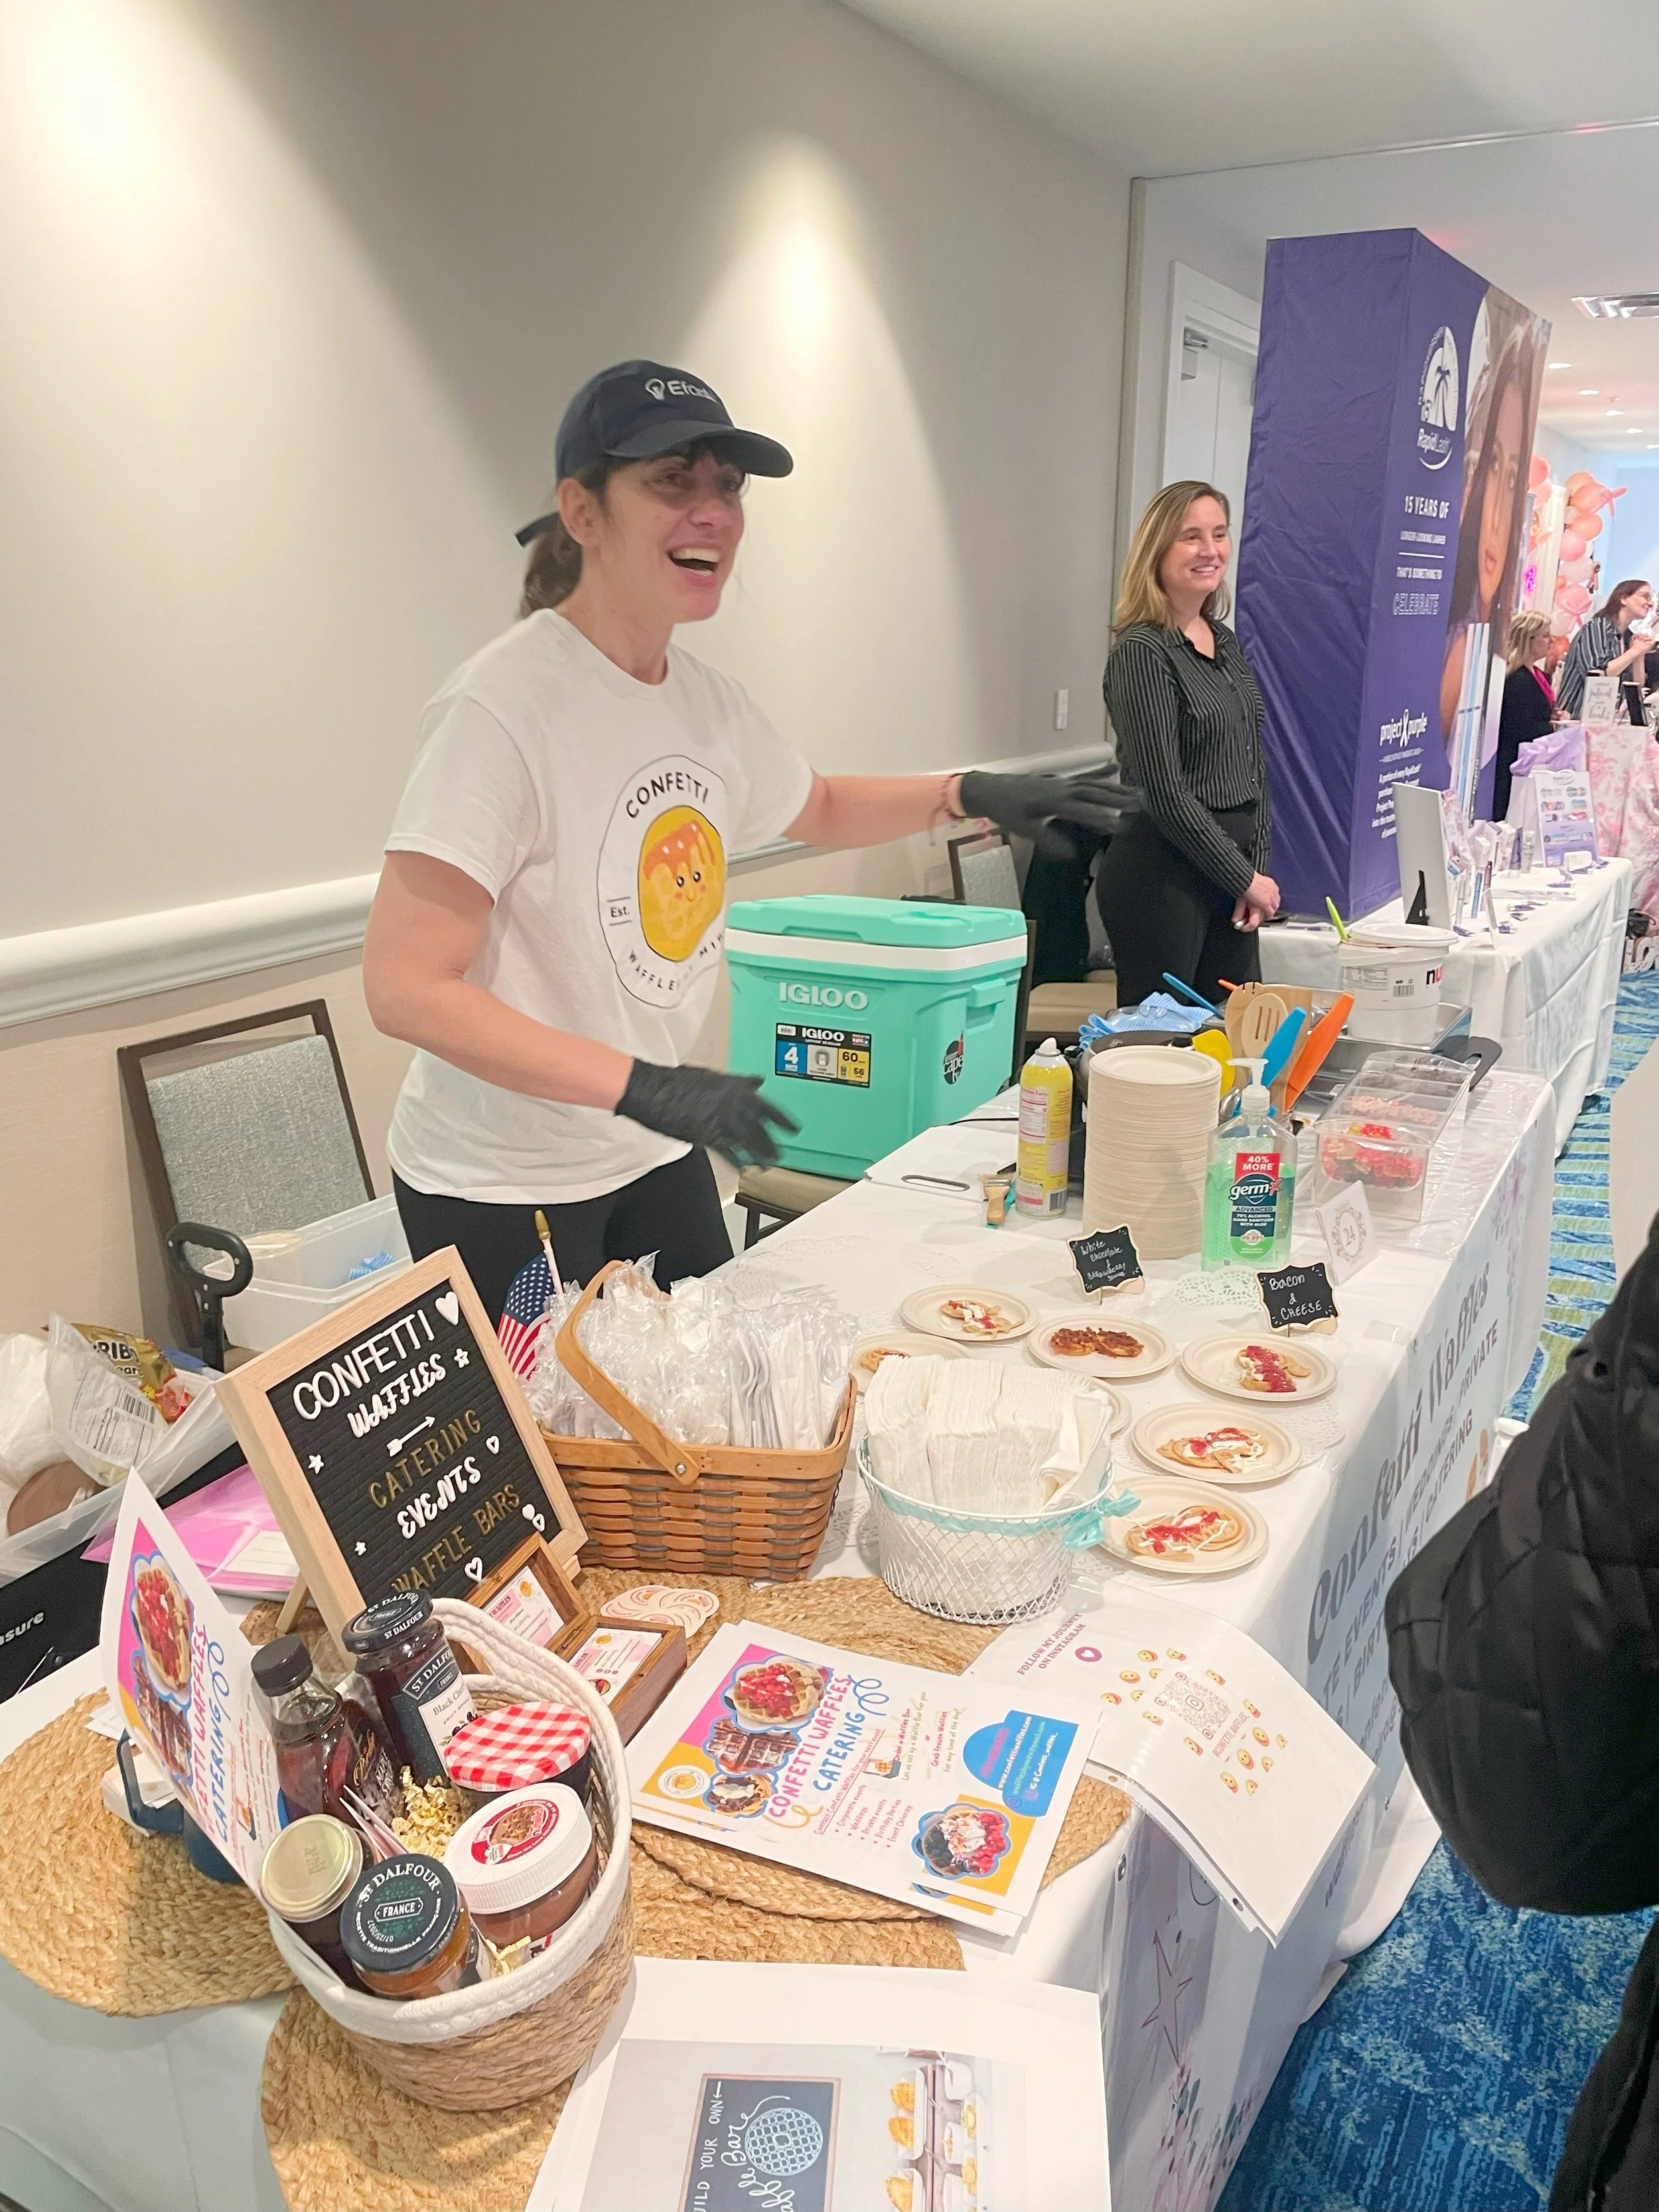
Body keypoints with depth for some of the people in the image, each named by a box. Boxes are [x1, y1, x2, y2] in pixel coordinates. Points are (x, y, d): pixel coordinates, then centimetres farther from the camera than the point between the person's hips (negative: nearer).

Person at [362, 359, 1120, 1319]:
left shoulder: (709, 699, 0)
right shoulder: (504, 707, -23)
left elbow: (819, 807, 20)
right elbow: (406, 988, -26)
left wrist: (966, 793, 3)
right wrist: (643, 1087, -32)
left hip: (658, 1158, 7)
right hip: (504, 1195, -7)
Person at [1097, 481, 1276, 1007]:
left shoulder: (1226, 643, 14)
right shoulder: (1143, 651, -11)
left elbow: (1253, 768, 16)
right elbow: (1165, 793, -15)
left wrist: (1258, 869, 4)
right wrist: (1245, 879, -9)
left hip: (1231, 872, 8)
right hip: (1162, 877, -8)